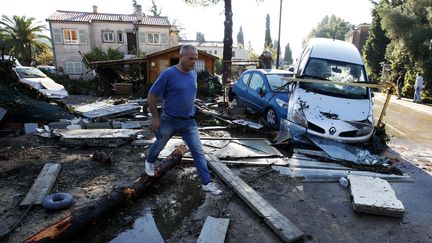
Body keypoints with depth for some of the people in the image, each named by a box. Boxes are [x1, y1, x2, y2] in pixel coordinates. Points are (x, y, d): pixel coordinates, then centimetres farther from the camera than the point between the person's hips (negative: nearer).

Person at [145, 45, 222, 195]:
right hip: (169, 120, -3)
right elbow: (152, 96, -12)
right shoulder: (168, 74, -16)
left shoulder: (193, 74, 2)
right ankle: (149, 162, 51)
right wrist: (155, 118, -13)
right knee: (159, 145, 20)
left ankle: (206, 183, 7)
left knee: (198, 152, -1)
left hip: (189, 121, 4)